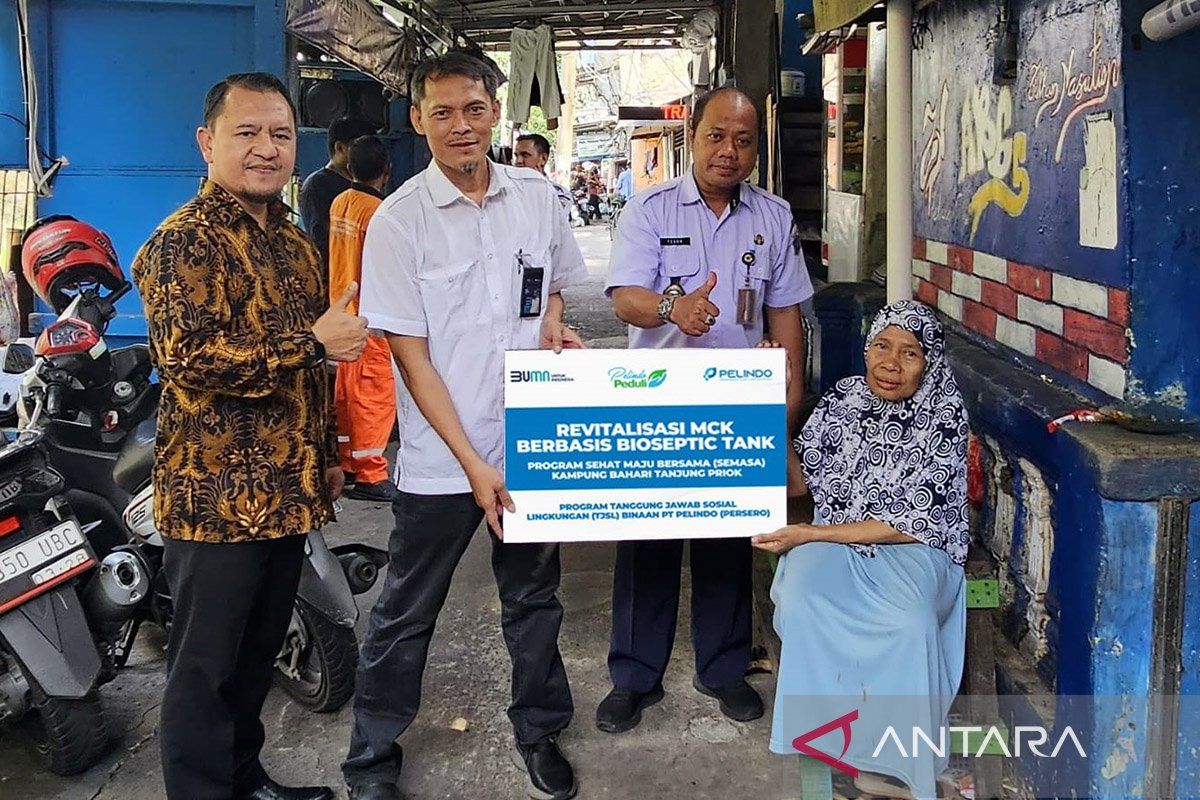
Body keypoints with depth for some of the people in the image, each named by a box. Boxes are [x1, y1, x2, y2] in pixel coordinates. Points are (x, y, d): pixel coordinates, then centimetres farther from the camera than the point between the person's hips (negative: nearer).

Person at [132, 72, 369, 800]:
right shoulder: (184, 241, -12)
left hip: (287, 489, 8)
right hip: (218, 494, -8)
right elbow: (187, 357, -25)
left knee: (260, 650, 19)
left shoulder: (295, 243, 14)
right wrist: (315, 343, -22)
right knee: (206, 665, 4)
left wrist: (328, 454, 21)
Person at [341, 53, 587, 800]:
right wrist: (473, 465, -15)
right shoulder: (399, 219, -10)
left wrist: (554, 315, -4)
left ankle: (540, 732, 37)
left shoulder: (538, 196, 2)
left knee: (535, 598, 18)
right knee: (407, 616, 9)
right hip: (441, 457, -3)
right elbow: (412, 358, -11)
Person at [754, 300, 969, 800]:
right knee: (803, 599, -31)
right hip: (832, 543, 3)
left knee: (909, 621, -34)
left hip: (911, 549, -2)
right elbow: (798, 482, 7)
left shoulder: (944, 417, -8)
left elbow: (911, 524, -12)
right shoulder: (842, 399, 3)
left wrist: (809, 534, -16)